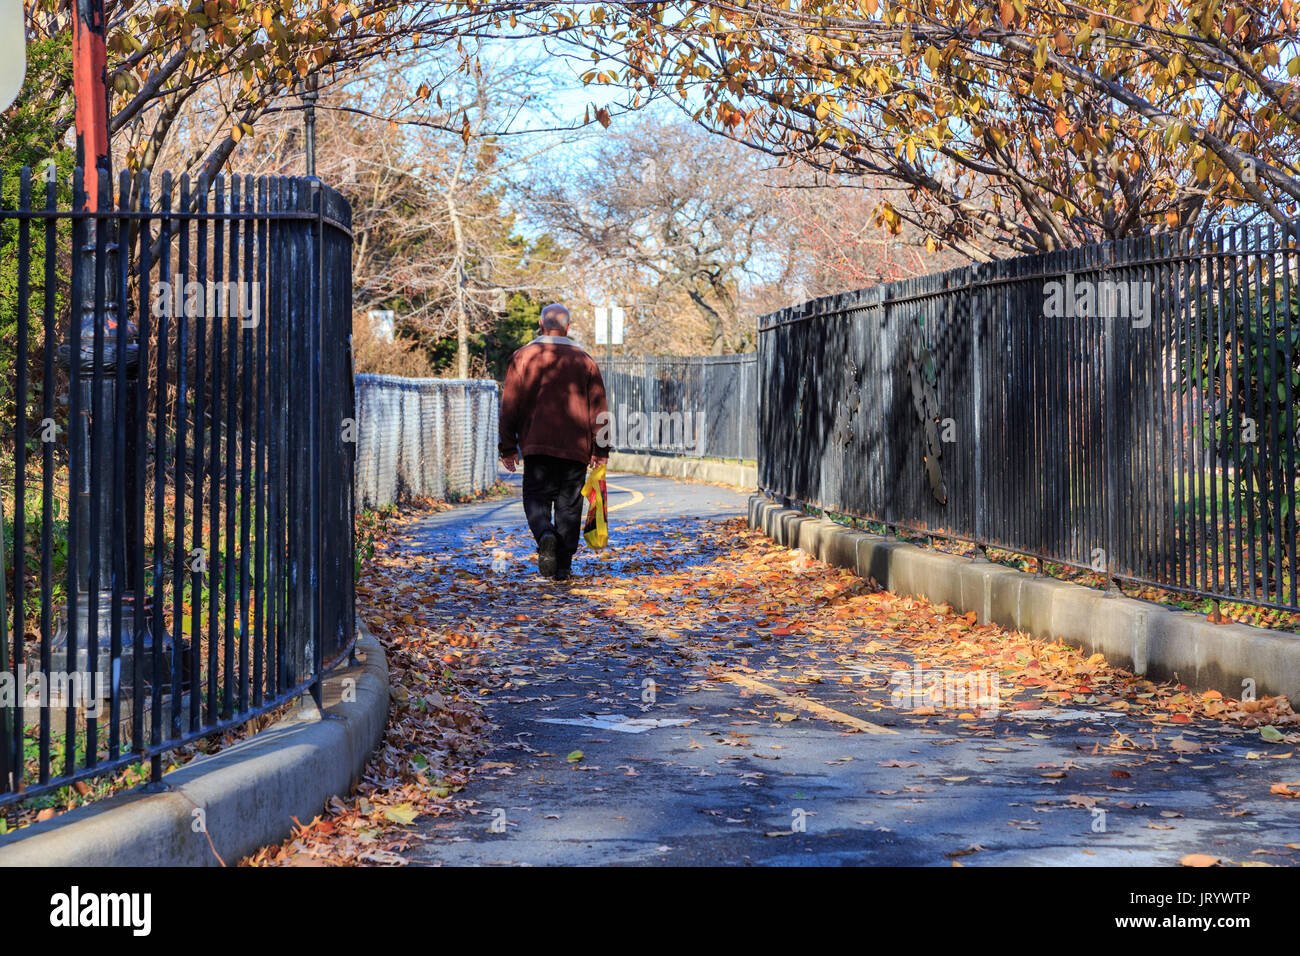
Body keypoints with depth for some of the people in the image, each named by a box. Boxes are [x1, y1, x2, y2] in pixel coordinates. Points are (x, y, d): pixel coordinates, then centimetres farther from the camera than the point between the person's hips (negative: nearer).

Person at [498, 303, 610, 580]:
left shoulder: (522, 357, 2)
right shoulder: (584, 360, 5)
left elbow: (510, 406, 2)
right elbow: (598, 409, 7)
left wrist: (508, 447, 8)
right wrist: (600, 450, 13)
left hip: (537, 445, -1)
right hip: (576, 449, 1)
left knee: (536, 497, 7)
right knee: (569, 505, 7)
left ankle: (545, 535, -24)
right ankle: (563, 566, 7)